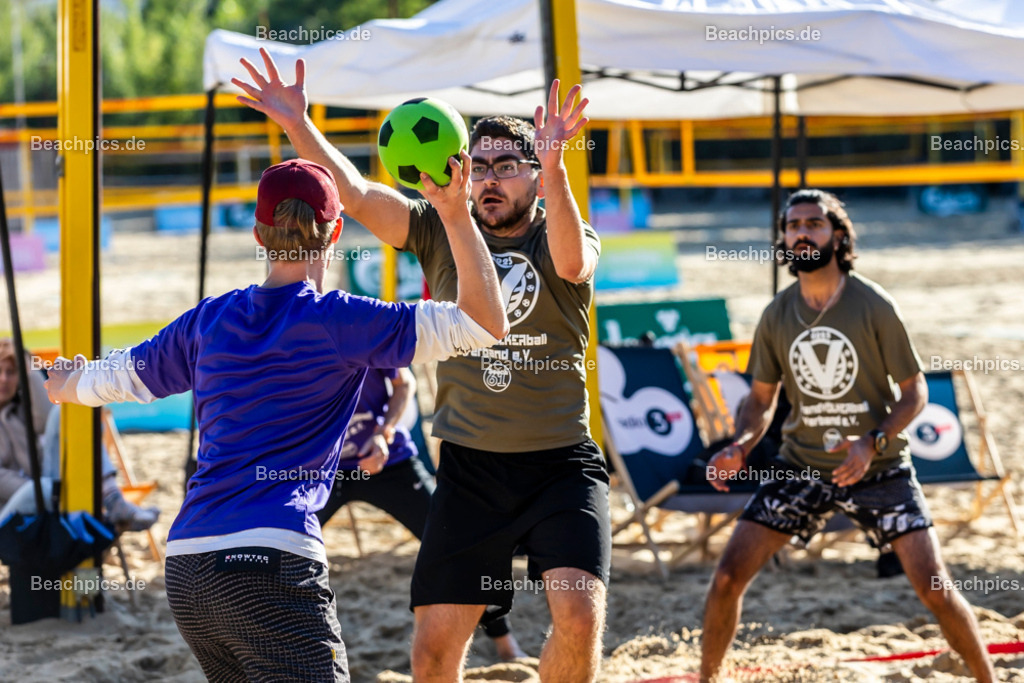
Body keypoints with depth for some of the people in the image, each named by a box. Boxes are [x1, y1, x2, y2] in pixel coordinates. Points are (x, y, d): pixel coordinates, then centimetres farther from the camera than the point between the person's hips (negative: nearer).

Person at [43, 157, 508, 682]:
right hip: (270, 560, -7)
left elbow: (110, 379, 32)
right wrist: (455, 214, -7)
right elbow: (487, 323, -6)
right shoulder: (339, 320, -2)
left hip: (184, 568, 7)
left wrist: (64, 385, 55)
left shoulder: (209, 321, 15)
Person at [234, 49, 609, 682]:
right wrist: (299, 126, -23)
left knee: (580, 614, -21)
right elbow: (356, 193, -8)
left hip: (562, 464, -2)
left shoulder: (566, 235, -1)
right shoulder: (441, 232, 5)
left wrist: (554, 165, -42)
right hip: (470, 467, 2)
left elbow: (571, 262, -26)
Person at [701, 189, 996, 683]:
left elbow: (915, 391, -8)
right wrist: (739, 447, -11)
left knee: (935, 589, -11)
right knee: (728, 577, -5)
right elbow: (762, 398, 9)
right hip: (801, 466, 3)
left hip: (878, 469, -3)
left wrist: (873, 443, -24)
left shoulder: (873, 306, -14)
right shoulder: (777, 316, -3)